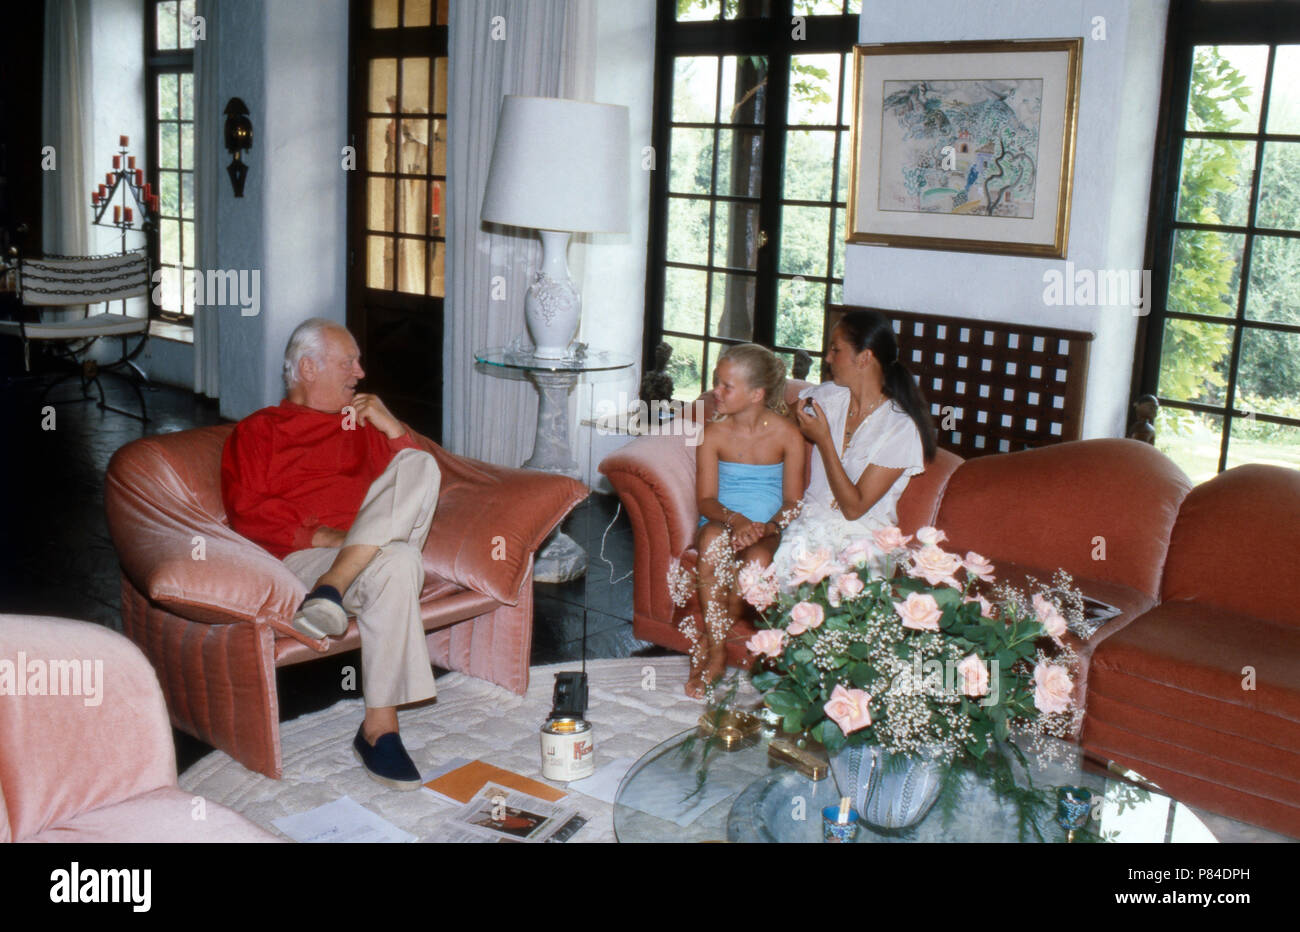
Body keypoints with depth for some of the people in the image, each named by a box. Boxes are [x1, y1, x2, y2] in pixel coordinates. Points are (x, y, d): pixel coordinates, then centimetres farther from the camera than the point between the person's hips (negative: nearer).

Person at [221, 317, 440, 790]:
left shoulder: (362, 424, 33)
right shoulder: (258, 430, 20)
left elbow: (422, 486, 21)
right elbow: (246, 511, 1)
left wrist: (392, 428, 7)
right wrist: (318, 537, -15)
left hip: (376, 547, 4)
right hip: (303, 557, -4)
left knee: (419, 465, -27)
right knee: (397, 563, -38)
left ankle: (331, 589, -38)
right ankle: (380, 728, -43)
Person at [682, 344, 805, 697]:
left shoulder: (788, 435, -5)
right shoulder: (713, 433, -2)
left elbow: (793, 500, -3)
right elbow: (706, 499, -4)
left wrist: (766, 527, -24)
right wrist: (735, 519, -25)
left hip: (769, 532, 0)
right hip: (721, 522, 1)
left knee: (758, 558, -36)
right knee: (714, 537, -36)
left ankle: (708, 636, -15)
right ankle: (716, 652, -31)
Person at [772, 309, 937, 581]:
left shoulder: (901, 428, -11)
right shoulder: (825, 397, 5)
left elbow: (854, 508, -13)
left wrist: (824, 441, -16)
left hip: (861, 531, -4)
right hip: (810, 517, 4)